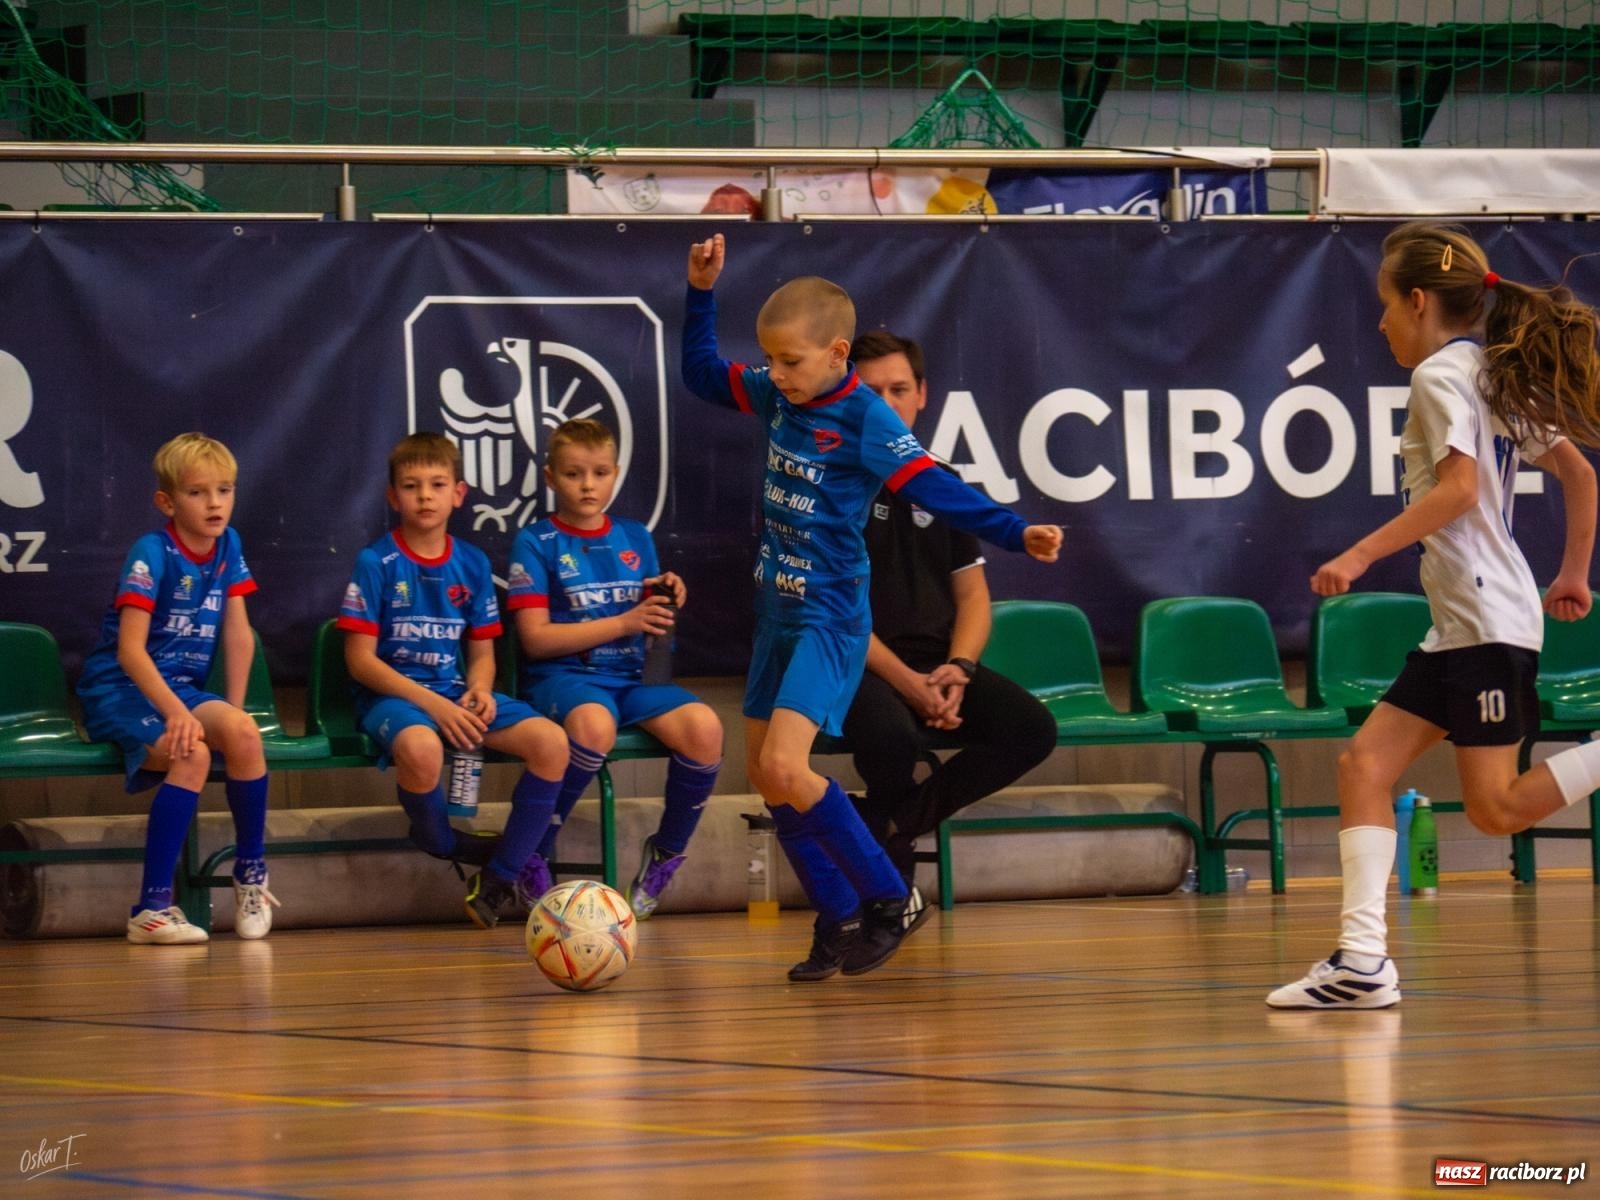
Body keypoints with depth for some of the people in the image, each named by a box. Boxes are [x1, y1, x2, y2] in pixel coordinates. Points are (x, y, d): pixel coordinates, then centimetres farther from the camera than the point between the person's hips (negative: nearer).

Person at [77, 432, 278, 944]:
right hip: (120, 690, -6)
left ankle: (251, 876, -9)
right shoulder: (152, 553, -15)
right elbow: (130, 649, -22)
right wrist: (175, 712, -32)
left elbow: (238, 634, 8)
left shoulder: (228, 547, 5)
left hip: (181, 687, 6)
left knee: (244, 733, -25)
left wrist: (232, 713, -1)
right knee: (192, 752, -32)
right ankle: (152, 907, -30)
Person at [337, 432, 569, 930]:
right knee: (421, 748, -41)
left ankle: (500, 877, -8)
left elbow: (482, 652, 15)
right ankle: (446, 847, -9)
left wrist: (480, 691, -9)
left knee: (551, 742, -21)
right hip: (391, 696, -5)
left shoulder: (472, 564, 11)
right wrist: (430, 703, -18)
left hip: (457, 694, 5)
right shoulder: (376, 563, -3)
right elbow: (361, 660, -8)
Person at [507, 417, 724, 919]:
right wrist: (624, 622, -13)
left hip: (628, 676, 4)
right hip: (561, 675, -4)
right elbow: (536, 638, -8)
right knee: (594, 726, -40)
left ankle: (667, 853, -4)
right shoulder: (536, 543, 1)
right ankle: (534, 853, -20)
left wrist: (665, 603, -7)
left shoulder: (635, 539, 15)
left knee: (703, 727, -26)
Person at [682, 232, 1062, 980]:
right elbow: (701, 375, 20)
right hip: (778, 610, 8)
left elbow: (935, 489, -22)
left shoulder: (865, 420, -17)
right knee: (765, 774, 9)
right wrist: (701, 293, 10)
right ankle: (839, 921, 19)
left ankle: (890, 900, -9)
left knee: (785, 765, -21)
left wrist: (1016, 533, -33)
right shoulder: (775, 397, 4)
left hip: (830, 617, -8)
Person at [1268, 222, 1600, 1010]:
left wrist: (1361, 556, -22)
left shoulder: (1441, 375, -10)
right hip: (1461, 623, 10)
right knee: (1365, 762, 3)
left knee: (1496, 809, -9)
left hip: (1487, 621, -10)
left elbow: (1460, 487, -22)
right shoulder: (1498, 377, 17)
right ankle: (1363, 958, -5)